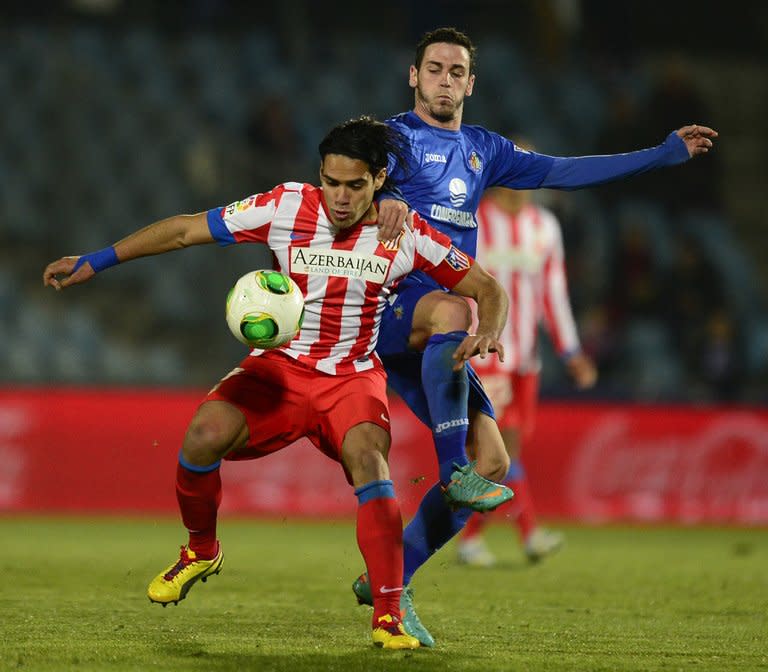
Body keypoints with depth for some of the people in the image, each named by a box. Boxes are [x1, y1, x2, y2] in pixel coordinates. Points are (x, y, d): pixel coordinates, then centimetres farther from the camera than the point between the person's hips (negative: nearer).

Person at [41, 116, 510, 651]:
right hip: (281, 367, 1)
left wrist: (488, 333, -20)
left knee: (368, 459, -32)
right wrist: (93, 262, -2)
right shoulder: (288, 207, -7)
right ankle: (201, 551, 5)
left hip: (354, 378, -1)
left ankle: (388, 617, -30)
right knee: (205, 434, -26)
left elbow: (487, 288, 3)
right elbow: (187, 230, -1)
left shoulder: (405, 235, -7)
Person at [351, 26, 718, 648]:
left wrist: (664, 154, 16)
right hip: (386, 308, -7)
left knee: (493, 463, -4)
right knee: (450, 309, -41)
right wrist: (383, 199, -46)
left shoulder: (483, 150, 19)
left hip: (432, 340, 7)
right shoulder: (397, 137, 0)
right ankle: (454, 470, -36)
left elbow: (563, 172, 20)